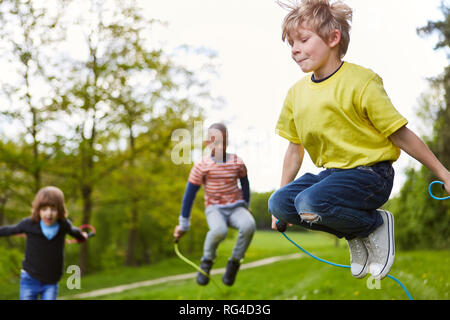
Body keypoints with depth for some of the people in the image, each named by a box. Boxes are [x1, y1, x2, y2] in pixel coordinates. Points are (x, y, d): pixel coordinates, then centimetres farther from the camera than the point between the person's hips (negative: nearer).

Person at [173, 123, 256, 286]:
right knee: (219, 230, -38)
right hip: (214, 209, -2)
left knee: (249, 225, -33)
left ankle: (234, 263, -10)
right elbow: (189, 195, 1)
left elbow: (245, 185, 19)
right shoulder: (202, 166, -6)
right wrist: (183, 224, 4)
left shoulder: (237, 163, 1)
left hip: (236, 207, 2)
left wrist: (245, 209, 29)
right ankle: (207, 261, -7)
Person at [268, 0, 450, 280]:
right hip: (331, 172, 7)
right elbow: (295, 148, 16)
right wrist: (283, 190, 18)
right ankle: (354, 235, 3)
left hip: (370, 172, -7)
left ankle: (377, 225, -3)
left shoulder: (360, 82, -14)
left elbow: (400, 135, -10)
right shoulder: (296, 93, 5)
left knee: (310, 203, -31)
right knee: (278, 203, -13)